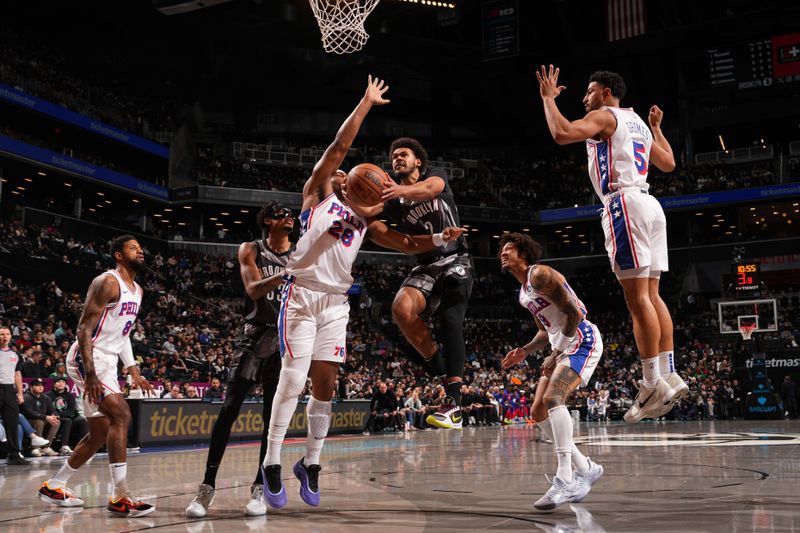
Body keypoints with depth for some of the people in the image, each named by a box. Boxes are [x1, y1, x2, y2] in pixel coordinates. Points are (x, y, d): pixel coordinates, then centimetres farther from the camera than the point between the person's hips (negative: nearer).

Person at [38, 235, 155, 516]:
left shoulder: (137, 291, 15)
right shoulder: (107, 282, -14)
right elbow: (84, 328, -19)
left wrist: (133, 371, 15)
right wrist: (90, 373, -26)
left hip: (107, 364, 10)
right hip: (88, 360, -10)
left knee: (100, 434, 11)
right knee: (121, 415, -22)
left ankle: (53, 486, 26)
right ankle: (120, 497, -20)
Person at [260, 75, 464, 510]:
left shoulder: (364, 217, 21)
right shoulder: (317, 191, 8)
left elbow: (406, 244, 17)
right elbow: (339, 146, -3)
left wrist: (441, 238, 1)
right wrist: (366, 103, 0)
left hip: (336, 302, 5)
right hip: (303, 295, -5)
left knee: (324, 384, 3)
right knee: (293, 379, -10)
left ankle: (310, 463, 14)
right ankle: (271, 465, -4)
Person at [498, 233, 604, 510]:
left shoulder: (540, 274, -12)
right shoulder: (523, 292, 18)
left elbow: (575, 314, -18)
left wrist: (556, 354, -17)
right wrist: (524, 351, 8)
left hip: (582, 341, -10)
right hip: (562, 348, 10)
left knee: (552, 398, -28)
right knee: (538, 412, 4)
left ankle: (565, 480, -31)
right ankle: (585, 468, 12)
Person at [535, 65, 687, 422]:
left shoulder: (603, 116, 0)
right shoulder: (638, 123, 25)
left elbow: (562, 133, -18)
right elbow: (669, 164, 34)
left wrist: (548, 98, -3)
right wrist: (656, 127, 46)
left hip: (624, 204, -9)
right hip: (648, 204, 9)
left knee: (637, 296, -11)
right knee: (650, 295, 8)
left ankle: (654, 384, -12)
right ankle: (668, 376, 7)